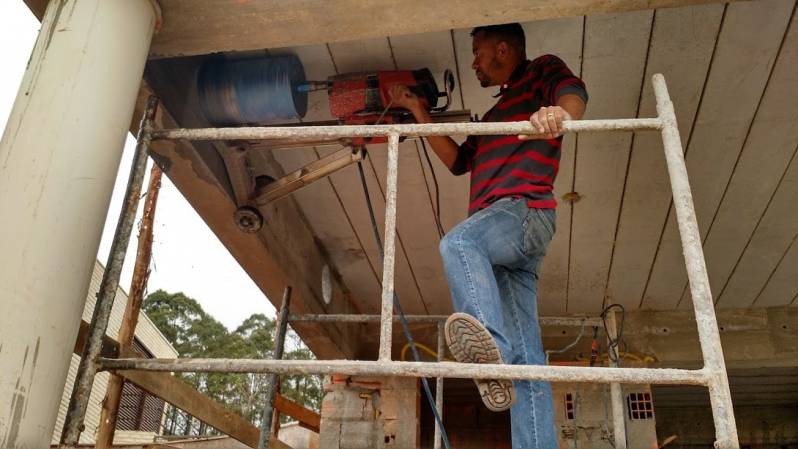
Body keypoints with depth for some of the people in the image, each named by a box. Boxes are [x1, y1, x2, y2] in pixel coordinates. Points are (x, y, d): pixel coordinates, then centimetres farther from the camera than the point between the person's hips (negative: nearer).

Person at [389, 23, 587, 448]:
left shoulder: (542, 71, 15)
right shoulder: (496, 113, 38)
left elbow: (573, 91, -8)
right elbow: (458, 161, 35)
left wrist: (560, 112, -32)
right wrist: (417, 112, 35)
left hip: (524, 209, -8)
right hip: (497, 229, 8)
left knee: (458, 242, -38)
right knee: (525, 355, -5)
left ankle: (490, 342, -57)